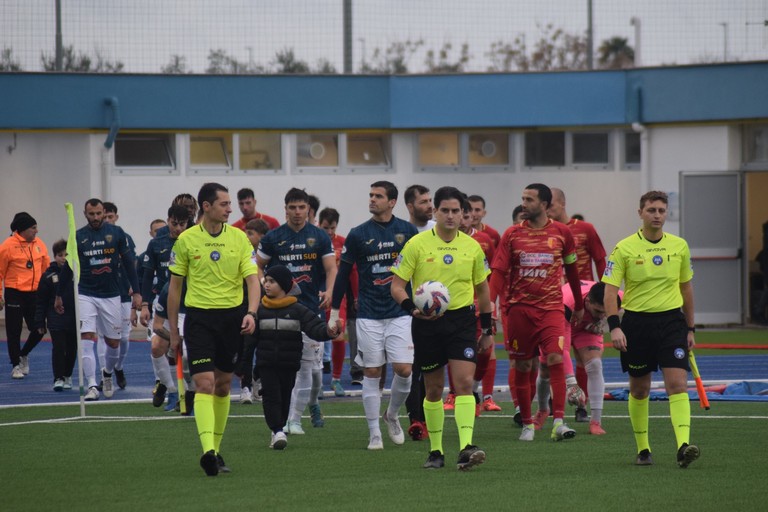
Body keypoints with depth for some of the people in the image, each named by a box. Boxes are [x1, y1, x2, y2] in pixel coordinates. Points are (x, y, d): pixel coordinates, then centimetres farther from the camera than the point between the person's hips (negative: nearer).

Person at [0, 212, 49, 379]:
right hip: (15, 294, -4)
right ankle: (16, 366, 16)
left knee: (38, 330, 3)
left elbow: (46, 268, 12)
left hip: (35, 294, 4)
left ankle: (23, 355, 29)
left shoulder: (39, 244, 5)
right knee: (14, 332, 3)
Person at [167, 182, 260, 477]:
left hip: (232, 317, 3)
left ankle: (216, 450, 21)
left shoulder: (239, 238, 2)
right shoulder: (186, 240, -2)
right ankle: (207, 450, -25)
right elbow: (175, 286, 6)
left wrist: (251, 313, -21)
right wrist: (173, 330, 6)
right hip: (199, 317, -2)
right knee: (204, 383, -15)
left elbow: (252, 279, -3)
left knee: (223, 385, 10)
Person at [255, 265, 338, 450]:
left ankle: (278, 430, 19)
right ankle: (277, 431, -11)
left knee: (285, 397, 7)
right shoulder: (260, 311, 3)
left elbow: (315, 328, -13)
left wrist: (328, 332, -34)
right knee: (271, 395, -9)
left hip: (289, 364, 0)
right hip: (266, 363, 0)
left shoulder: (298, 310, -2)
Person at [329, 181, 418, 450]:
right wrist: (334, 313, 3)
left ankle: (392, 415, 19)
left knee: (404, 369, -8)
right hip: (369, 315, 0)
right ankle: (374, 433, 7)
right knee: (372, 373, 0)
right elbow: (343, 274, 5)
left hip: (400, 314, 0)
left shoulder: (407, 231, 2)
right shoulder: (358, 234, 0)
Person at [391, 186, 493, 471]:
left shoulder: (472, 247, 5)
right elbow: (397, 286, -4)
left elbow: (482, 289, 16)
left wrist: (488, 329, 16)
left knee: (464, 382, -14)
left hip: (462, 320, 1)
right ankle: (436, 452, 20)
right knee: (433, 389, 8)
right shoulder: (417, 244, -3)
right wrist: (412, 308, -23)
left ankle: (466, 448, -21)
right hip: (427, 323, -1)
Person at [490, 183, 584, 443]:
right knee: (522, 367, 5)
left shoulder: (562, 233, 3)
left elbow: (571, 269, 15)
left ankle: (559, 422, -19)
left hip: (551, 307, -1)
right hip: (519, 308, 1)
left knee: (556, 359, -16)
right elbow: (498, 272, -1)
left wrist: (579, 305, 19)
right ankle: (527, 424, 16)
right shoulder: (512, 234, 3)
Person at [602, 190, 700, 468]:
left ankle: (683, 445, -24)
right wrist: (614, 327, -16)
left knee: (678, 384, -14)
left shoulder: (679, 246, 6)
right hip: (636, 323, -1)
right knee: (639, 390, 8)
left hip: (671, 321, 1)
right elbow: (610, 289, -5)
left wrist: (690, 329, 16)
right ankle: (642, 449, 21)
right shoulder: (624, 248, -4)